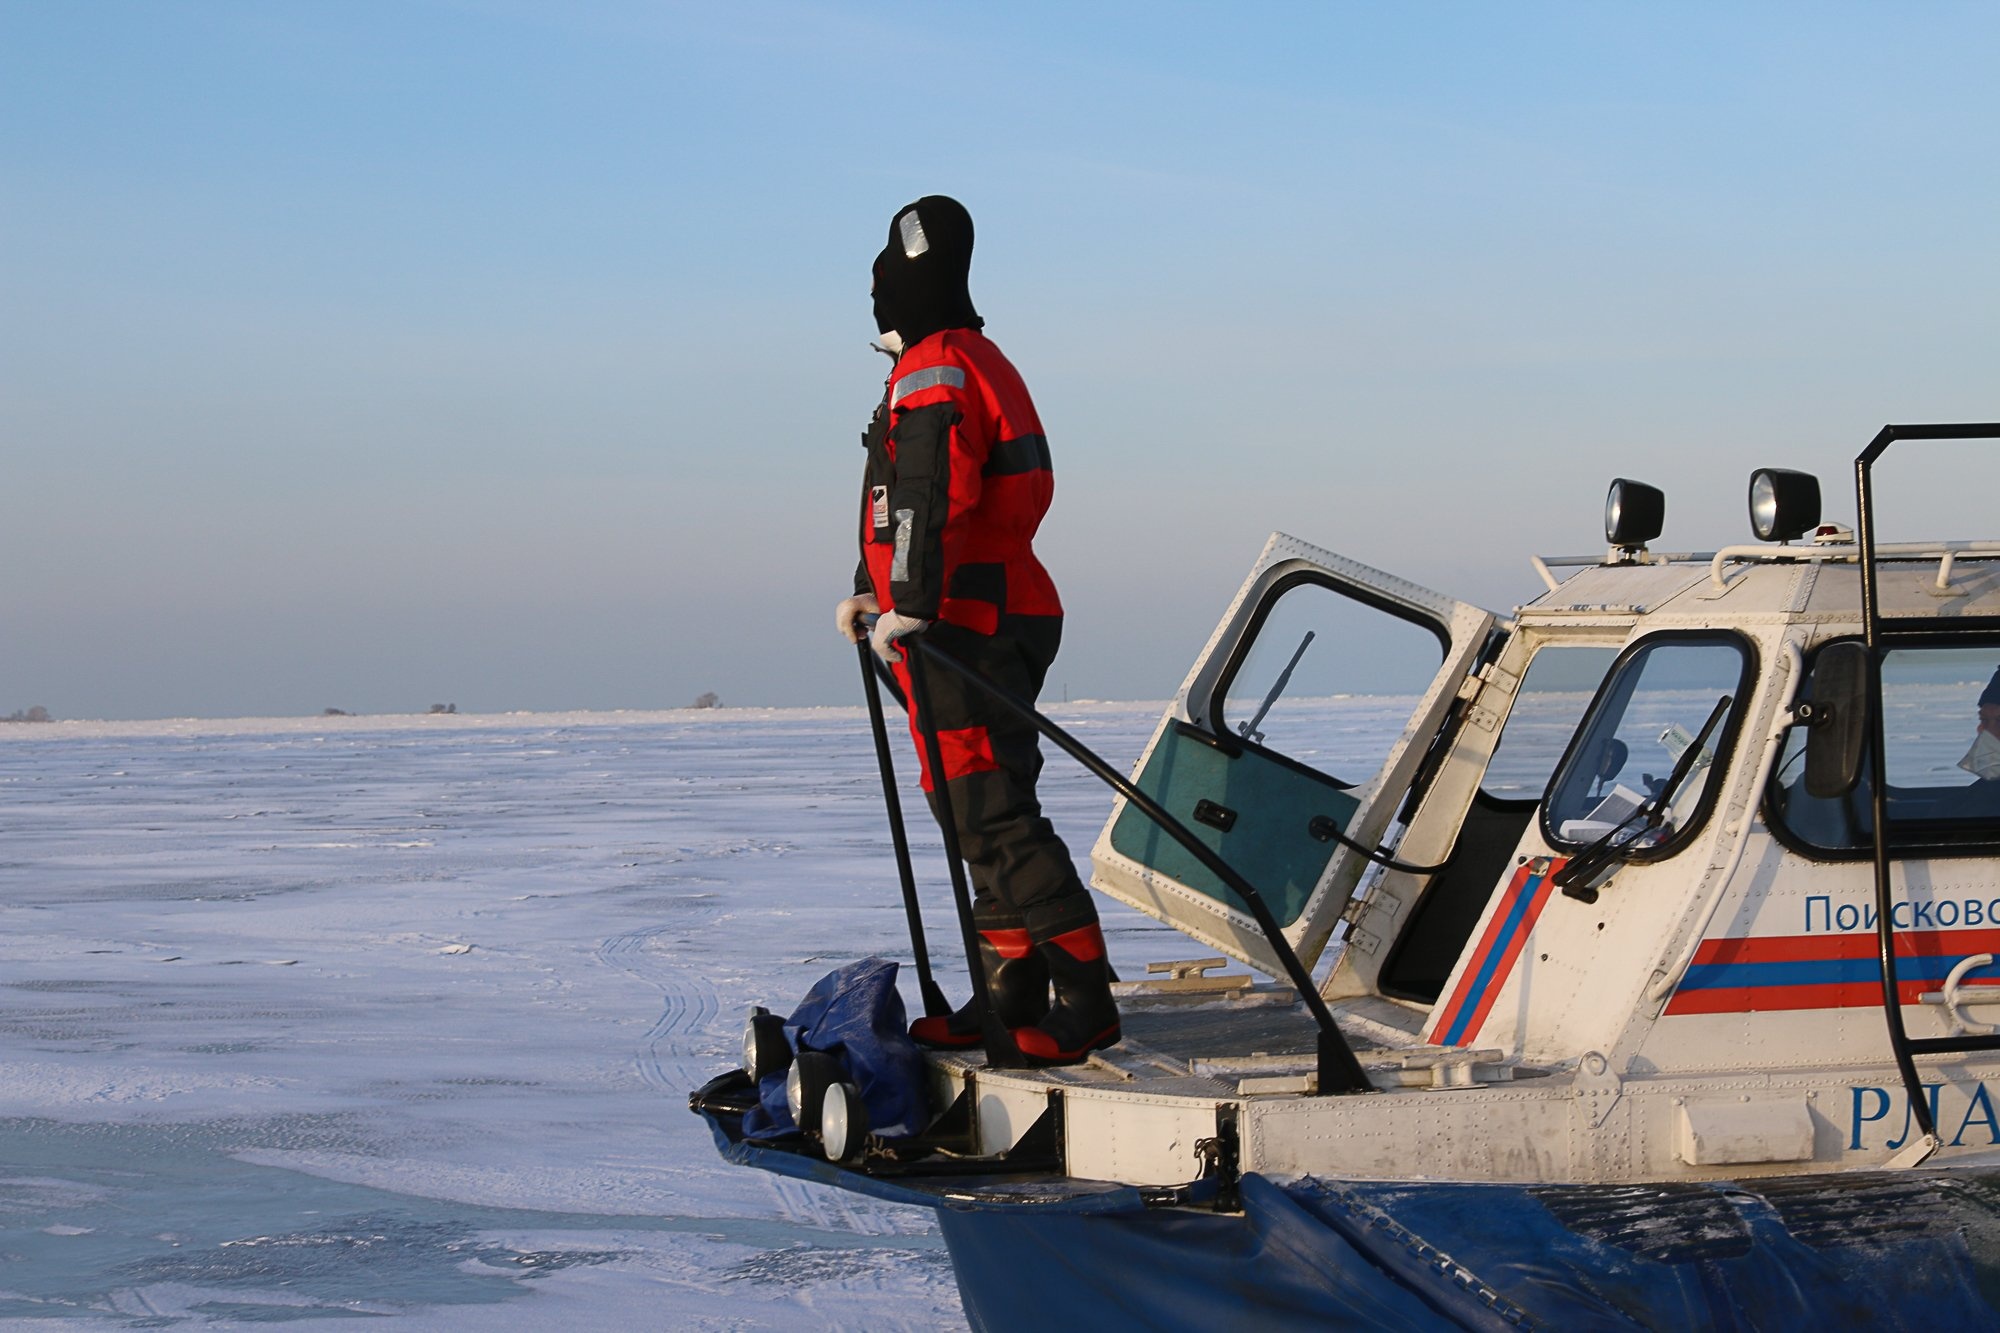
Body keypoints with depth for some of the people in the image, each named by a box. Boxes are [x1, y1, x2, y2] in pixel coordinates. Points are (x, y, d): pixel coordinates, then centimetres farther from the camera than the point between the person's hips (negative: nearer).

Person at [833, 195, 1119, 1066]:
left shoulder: (934, 373, -12)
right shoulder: (975, 363, 23)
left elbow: (930, 497, -26)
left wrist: (912, 603, -33)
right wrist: (873, 590, 31)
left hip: (966, 634, -11)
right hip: (993, 626, 11)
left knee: (994, 820, -12)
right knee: (975, 816, 15)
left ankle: (1084, 1003, -13)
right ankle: (1011, 999, 20)